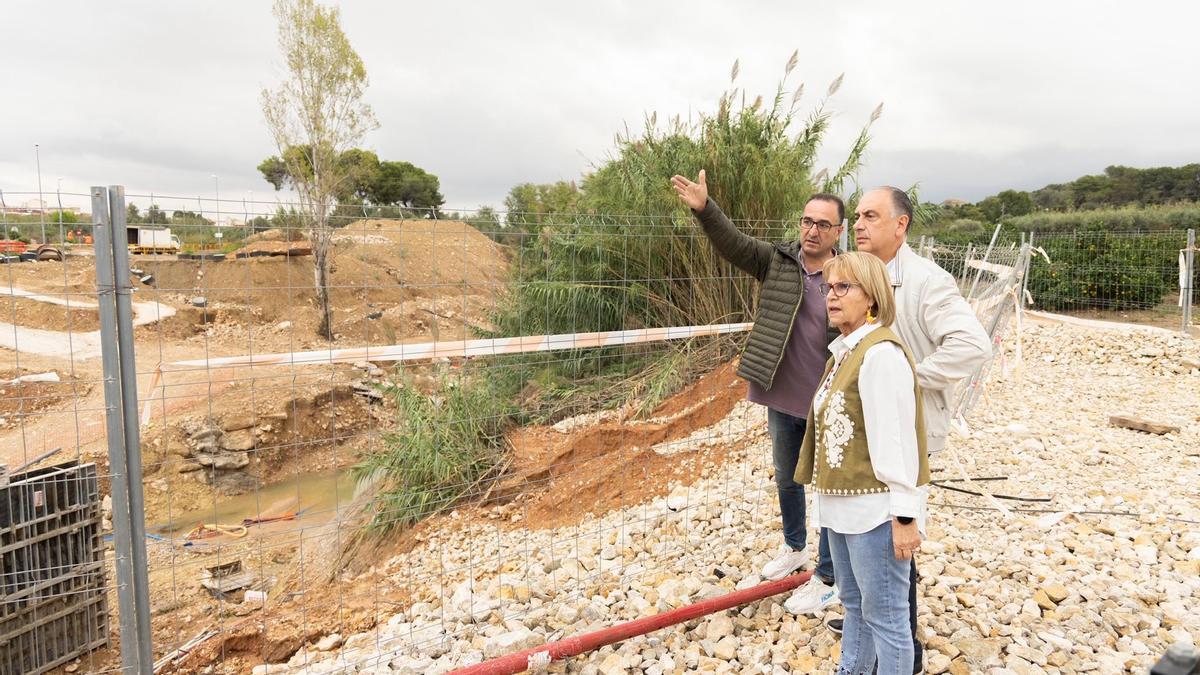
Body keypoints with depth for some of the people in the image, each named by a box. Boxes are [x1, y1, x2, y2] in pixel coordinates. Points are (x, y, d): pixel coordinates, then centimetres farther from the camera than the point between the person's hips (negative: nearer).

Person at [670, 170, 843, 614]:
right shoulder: (775, 261, -1)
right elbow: (732, 243, -14)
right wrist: (704, 209, -31)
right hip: (782, 399, 4)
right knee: (786, 478, 22)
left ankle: (827, 580, 23)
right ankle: (794, 547, 46)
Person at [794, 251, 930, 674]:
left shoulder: (881, 353, -19)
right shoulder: (845, 351, 10)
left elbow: (896, 439, -21)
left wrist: (904, 516, -20)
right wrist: (829, 495, 17)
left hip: (875, 508, -9)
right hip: (843, 503, 10)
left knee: (884, 615, 5)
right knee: (853, 602, 24)